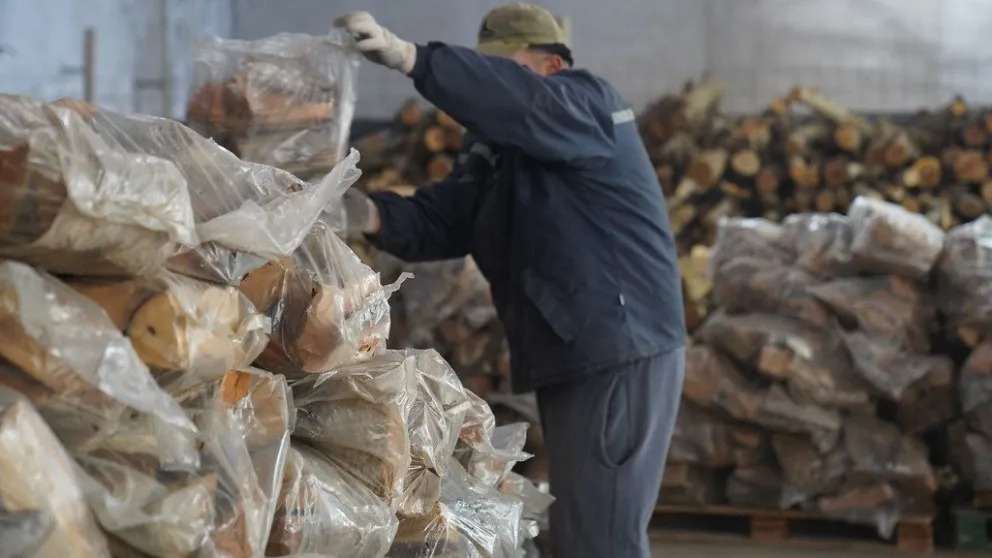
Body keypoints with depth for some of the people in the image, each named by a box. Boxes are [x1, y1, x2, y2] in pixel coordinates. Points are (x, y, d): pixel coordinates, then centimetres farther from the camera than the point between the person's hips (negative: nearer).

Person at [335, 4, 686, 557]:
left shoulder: (589, 103, -10)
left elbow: (522, 101, -32)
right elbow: (442, 220, 2)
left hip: (622, 353, -10)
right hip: (572, 358, 10)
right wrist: (374, 216, -20)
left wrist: (409, 56, -42)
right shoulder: (495, 146, 15)